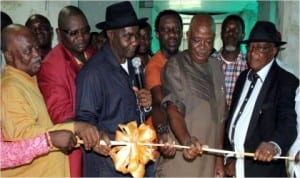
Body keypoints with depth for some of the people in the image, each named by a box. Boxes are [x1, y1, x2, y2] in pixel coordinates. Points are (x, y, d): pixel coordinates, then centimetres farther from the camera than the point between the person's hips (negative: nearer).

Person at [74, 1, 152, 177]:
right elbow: (85, 117, -15)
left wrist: (146, 105, -1)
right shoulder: (94, 71, -17)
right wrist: (97, 135, -35)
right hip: (106, 164, -8)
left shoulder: (129, 67, 12)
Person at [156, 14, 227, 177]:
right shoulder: (175, 66, -8)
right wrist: (186, 140, -37)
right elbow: (173, 111, -19)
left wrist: (219, 158, 9)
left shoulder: (216, 67, 10)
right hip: (179, 163, -5)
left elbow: (219, 116, 12)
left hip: (208, 164, 5)